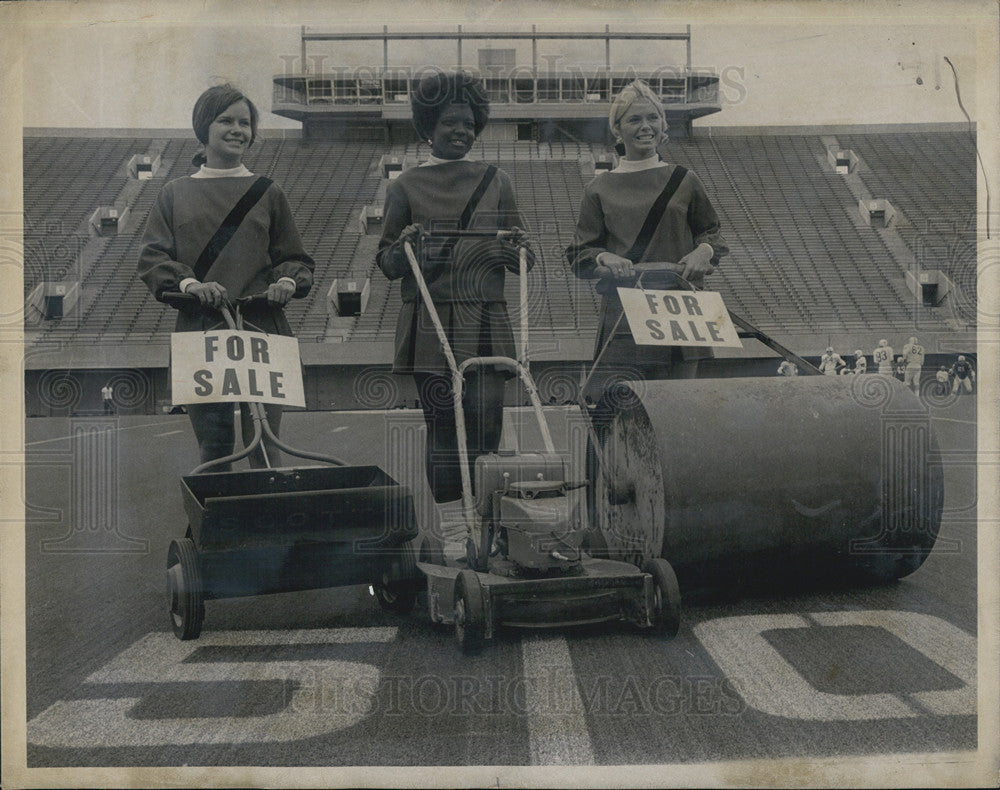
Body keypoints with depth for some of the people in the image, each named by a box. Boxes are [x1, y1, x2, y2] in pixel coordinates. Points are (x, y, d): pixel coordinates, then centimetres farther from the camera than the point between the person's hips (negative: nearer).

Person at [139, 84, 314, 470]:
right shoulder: (175, 195, 13)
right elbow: (152, 256, 5)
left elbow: (294, 258, 13)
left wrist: (289, 282, -10)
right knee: (212, 444, 1)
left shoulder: (267, 193, 13)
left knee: (264, 442, -5)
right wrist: (188, 283, -15)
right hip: (199, 329, 1)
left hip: (261, 328, 0)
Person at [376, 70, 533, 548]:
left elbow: (519, 262, 15)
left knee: (485, 423, -4)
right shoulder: (405, 187, 8)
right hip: (430, 324, -1)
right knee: (442, 425, -1)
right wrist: (405, 245, -13)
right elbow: (387, 265, 8)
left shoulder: (495, 181, 14)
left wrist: (518, 248, -8)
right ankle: (453, 534, 8)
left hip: (485, 321, 1)